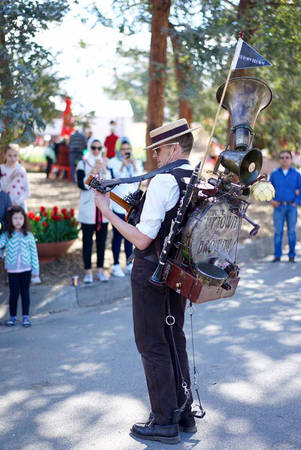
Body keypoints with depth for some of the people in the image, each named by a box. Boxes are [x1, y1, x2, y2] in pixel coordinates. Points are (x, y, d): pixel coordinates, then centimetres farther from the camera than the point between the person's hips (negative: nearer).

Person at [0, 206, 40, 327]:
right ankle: (12, 316, 19)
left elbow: (34, 253, 1)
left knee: (25, 293, 8)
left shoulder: (29, 236, -2)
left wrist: (35, 270, 1)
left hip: (26, 269, 0)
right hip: (12, 270, 0)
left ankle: (26, 316, 19)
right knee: (14, 293, 4)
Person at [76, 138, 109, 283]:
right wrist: (93, 171, -18)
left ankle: (100, 270, 15)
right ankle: (88, 271, 7)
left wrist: (103, 170, -13)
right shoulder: (83, 164, 0)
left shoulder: (106, 163, 10)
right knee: (87, 240, 0)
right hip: (88, 208, -3)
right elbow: (82, 184, -13)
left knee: (102, 240, 7)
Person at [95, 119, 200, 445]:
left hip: (152, 270, -8)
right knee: (174, 339, 18)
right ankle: (183, 413, 26)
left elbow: (142, 239, -22)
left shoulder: (163, 182, -21)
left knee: (152, 344, 1)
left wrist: (107, 211, -15)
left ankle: (165, 423, 7)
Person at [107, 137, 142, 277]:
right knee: (118, 235, -4)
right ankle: (116, 265, 2)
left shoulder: (135, 162, 10)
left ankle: (129, 264, 17)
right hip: (118, 204, -4)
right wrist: (123, 166, -23)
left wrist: (134, 166, -12)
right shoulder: (113, 162, -2)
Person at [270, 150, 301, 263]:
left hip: (291, 207, -1)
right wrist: (271, 200, 0)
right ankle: (277, 255, 2)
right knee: (278, 231, -2)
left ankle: (291, 255, 8)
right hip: (278, 207, 1)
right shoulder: (274, 174, 8)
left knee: (291, 231, 2)